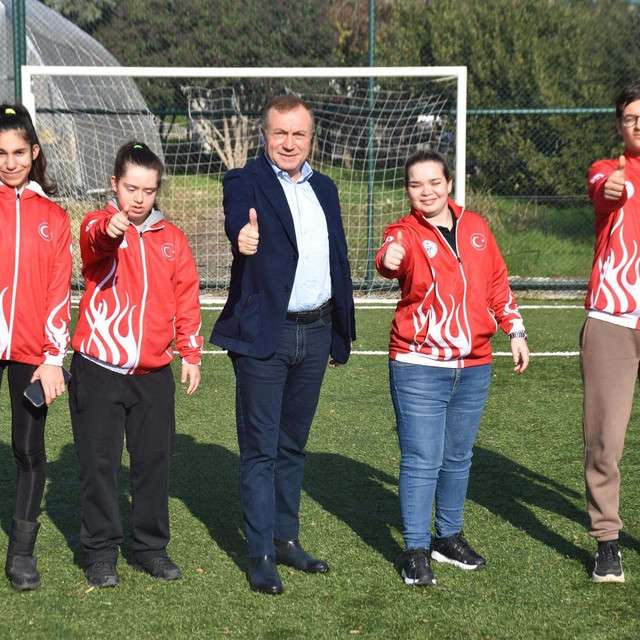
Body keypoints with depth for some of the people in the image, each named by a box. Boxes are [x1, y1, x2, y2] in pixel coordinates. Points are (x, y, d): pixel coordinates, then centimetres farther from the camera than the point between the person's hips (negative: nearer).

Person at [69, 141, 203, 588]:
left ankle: (151, 546, 22)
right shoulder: (99, 227, -4)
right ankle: (101, 552, 13)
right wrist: (110, 228, -53)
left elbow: (187, 297, 12)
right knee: (100, 463, 3)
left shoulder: (172, 238, 8)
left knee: (154, 460, 9)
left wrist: (191, 352, 9)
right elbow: (94, 241, -30)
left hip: (154, 372, 4)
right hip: (99, 368, -3)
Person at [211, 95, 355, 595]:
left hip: (315, 333, 6)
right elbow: (239, 218, -29)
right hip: (264, 334, -5)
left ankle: (286, 538, 27)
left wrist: (341, 331, 15)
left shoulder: (324, 188, 13)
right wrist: (243, 237, -53)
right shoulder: (246, 182, -5)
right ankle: (261, 555, 6)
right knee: (261, 450, 0)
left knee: (293, 445, 16)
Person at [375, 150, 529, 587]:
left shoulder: (475, 227, 7)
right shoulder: (406, 232, -7)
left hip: (474, 365, 5)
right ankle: (416, 550, 5)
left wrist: (515, 331, 14)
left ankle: (449, 536, 30)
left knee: (458, 457, 15)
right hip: (420, 366, -4)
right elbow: (393, 257, -32)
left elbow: (498, 283, 16)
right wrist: (388, 260, -55)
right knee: (422, 460, -5)